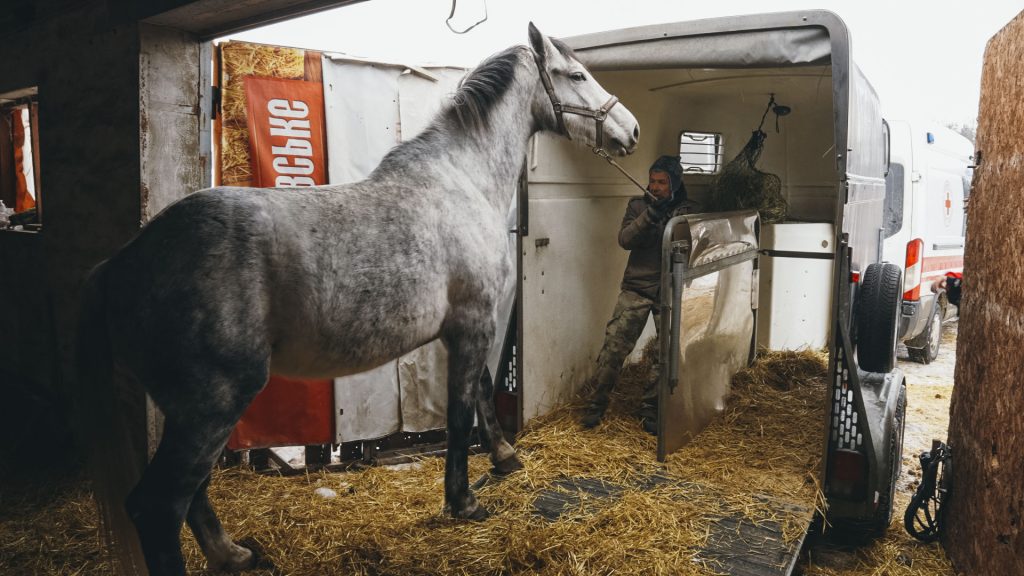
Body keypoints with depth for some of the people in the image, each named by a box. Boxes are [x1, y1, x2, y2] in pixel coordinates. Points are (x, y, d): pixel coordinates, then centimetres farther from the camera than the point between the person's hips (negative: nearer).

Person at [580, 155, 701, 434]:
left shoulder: (689, 210, 4)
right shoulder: (638, 204, 4)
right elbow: (625, 240, -9)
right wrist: (649, 216, -23)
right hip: (636, 288, -1)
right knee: (614, 345, -7)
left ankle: (650, 409, 17)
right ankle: (596, 404, 7)